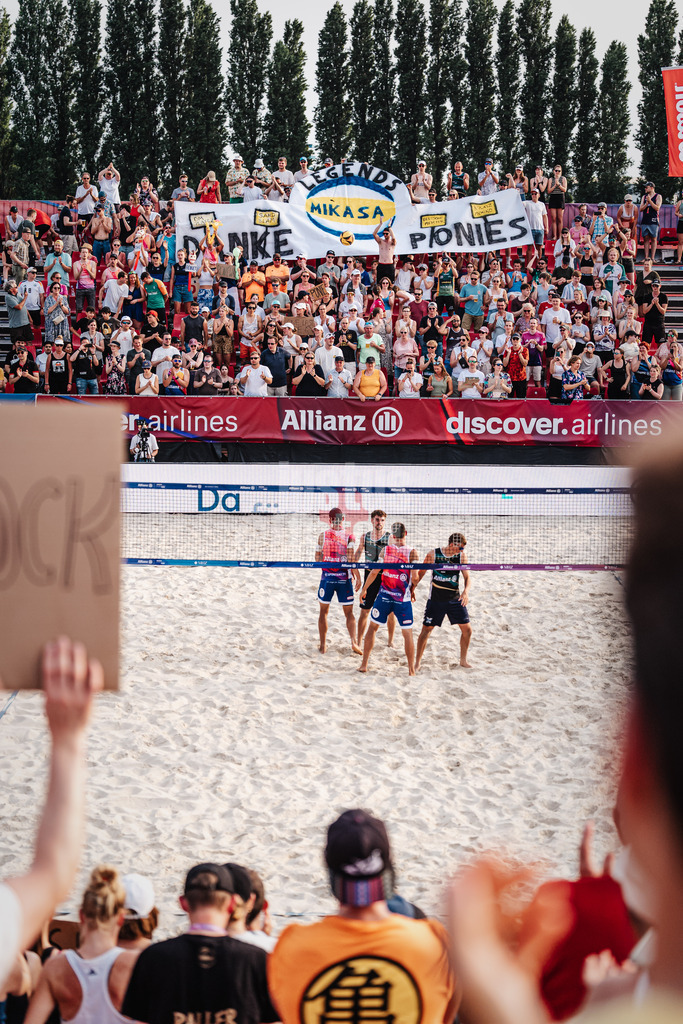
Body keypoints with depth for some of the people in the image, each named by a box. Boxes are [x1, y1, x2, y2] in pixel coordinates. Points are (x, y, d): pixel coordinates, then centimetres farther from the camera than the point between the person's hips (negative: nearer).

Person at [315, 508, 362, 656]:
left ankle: (323, 645, 15)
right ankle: (353, 641, -6)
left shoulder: (323, 535, -4)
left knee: (324, 611, 14)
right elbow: (351, 560, -14)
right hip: (344, 578, -1)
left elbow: (317, 558, 0)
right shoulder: (349, 537, -7)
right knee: (349, 613, 10)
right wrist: (357, 577, -5)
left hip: (327, 577, 1)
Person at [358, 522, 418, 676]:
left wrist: (364, 589, 11)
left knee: (373, 627, 16)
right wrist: (412, 590, 9)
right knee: (407, 633, 8)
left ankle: (364, 664, 18)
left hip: (384, 596, 1)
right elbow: (414, 577, -11)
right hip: (403, 598, -1)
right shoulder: (411, 552, -9)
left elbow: (374, 572, -3)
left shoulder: (386, 549, -4)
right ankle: (411, 670, 7)